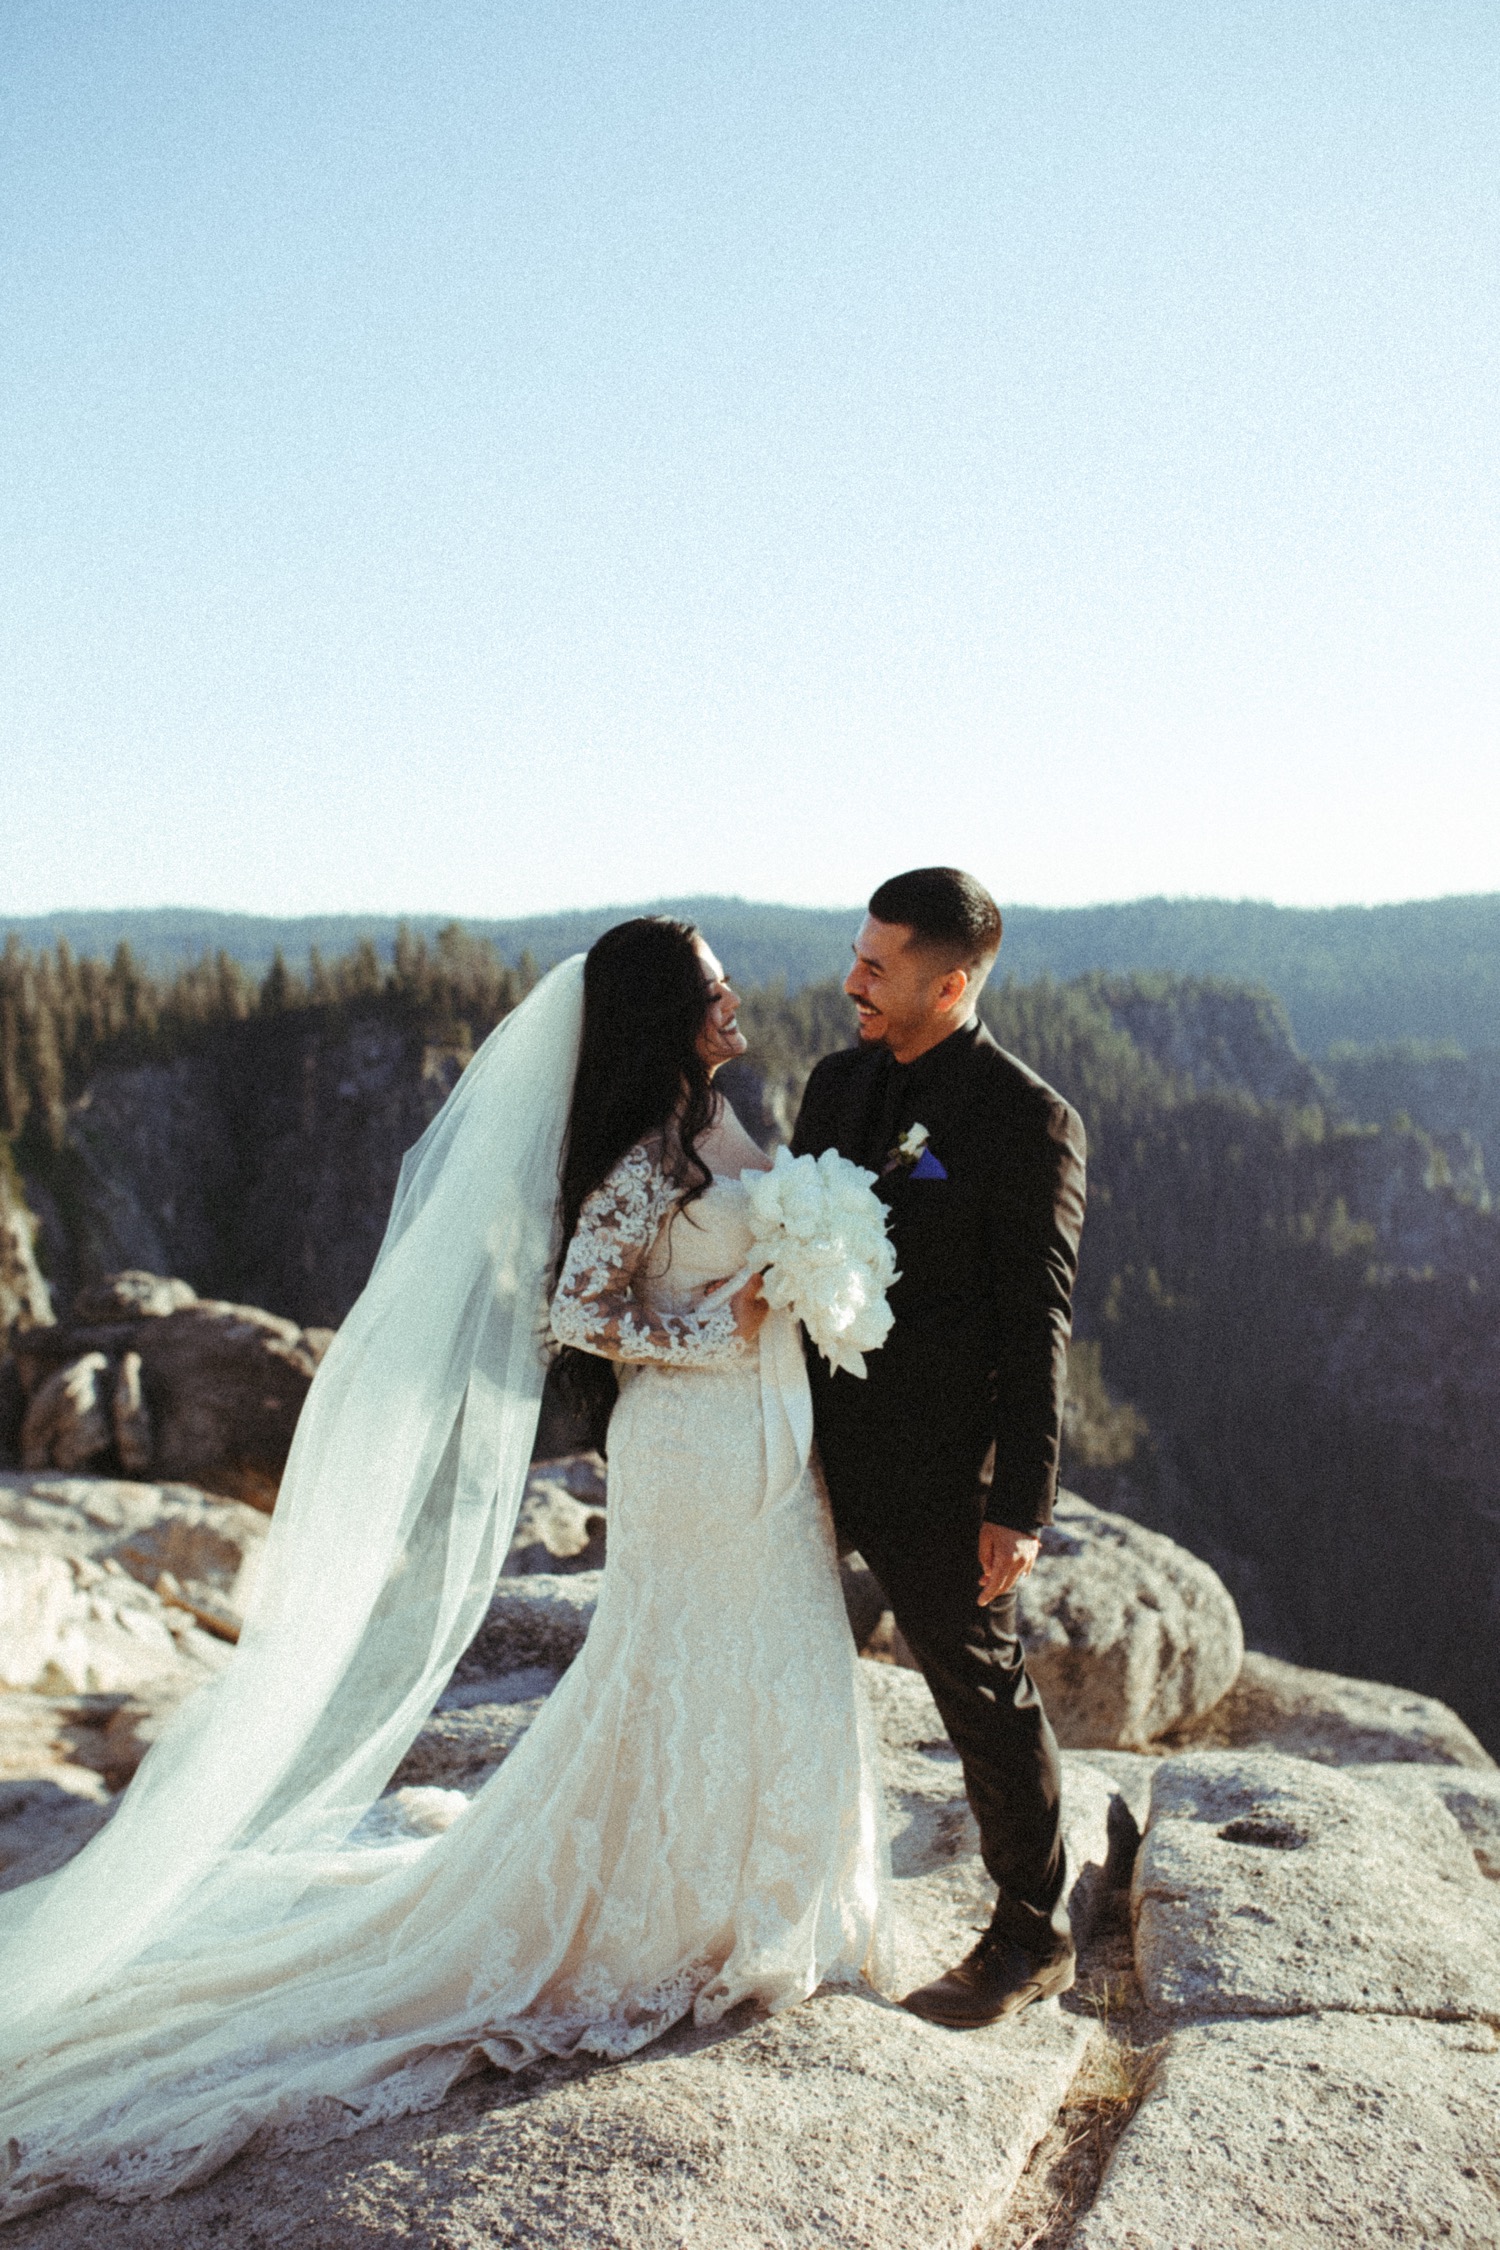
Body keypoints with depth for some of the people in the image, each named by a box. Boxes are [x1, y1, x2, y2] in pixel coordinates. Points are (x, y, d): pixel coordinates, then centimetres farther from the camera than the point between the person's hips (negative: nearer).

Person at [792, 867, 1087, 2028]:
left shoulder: (1028, 1121, -15)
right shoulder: (838, 1082, 6)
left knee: (984, 1692, 8)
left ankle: (1032, 1939, 27)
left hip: (936, 1470, -7)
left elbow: (1037, 1325, -14)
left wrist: (1020, 1503, -15)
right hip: (814, 1442, 7)